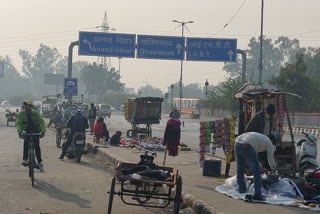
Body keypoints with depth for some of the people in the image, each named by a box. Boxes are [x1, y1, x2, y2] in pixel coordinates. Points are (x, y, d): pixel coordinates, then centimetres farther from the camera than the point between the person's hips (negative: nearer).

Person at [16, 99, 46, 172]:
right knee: (26, 141, -28)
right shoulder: (21, 114, -1)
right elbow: (18, 123, -6)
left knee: (37, 145, -14)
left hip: (36, 131, -1)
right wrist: (19, 130, -27)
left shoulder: (35, 113, -5)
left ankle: (40, 162, -1)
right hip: (26, 131, 1)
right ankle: (25, 159, -30)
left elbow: (42, 121, -9)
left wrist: (43, 131, -24)